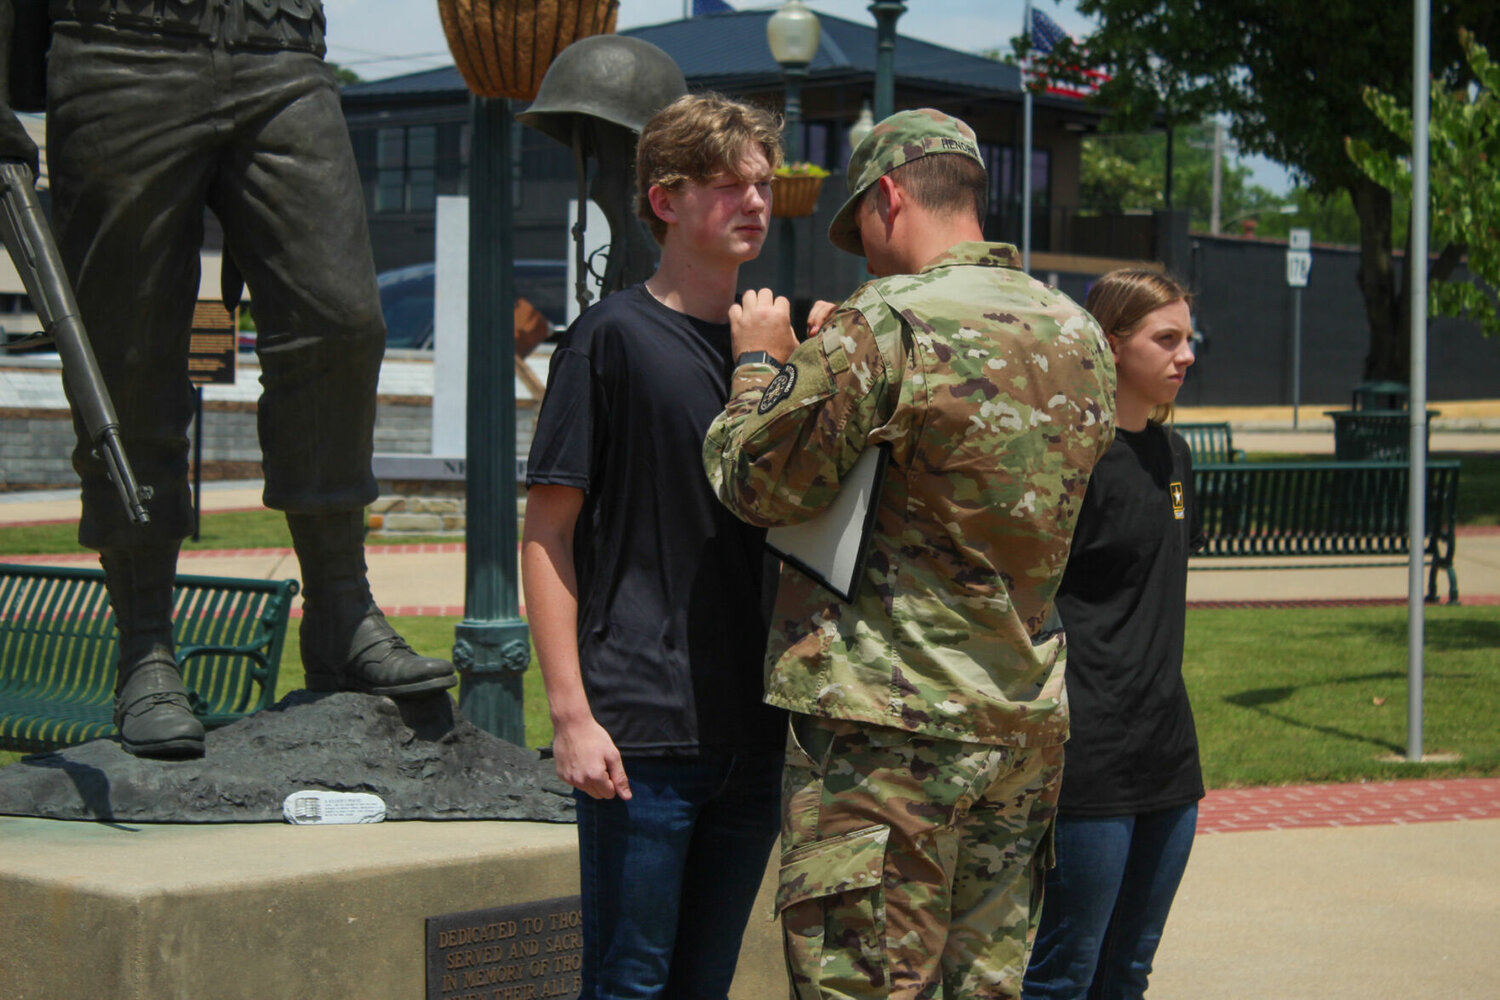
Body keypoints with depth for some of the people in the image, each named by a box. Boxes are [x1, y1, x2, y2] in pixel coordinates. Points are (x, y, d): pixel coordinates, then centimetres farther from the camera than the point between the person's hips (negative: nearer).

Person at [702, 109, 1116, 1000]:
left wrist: (763, 363, 10)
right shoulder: (1080, 335, 10)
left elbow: (757, 482, -9)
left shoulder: (889, 325, -14)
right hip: (1029, 723, 8)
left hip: (889, 725, -8)